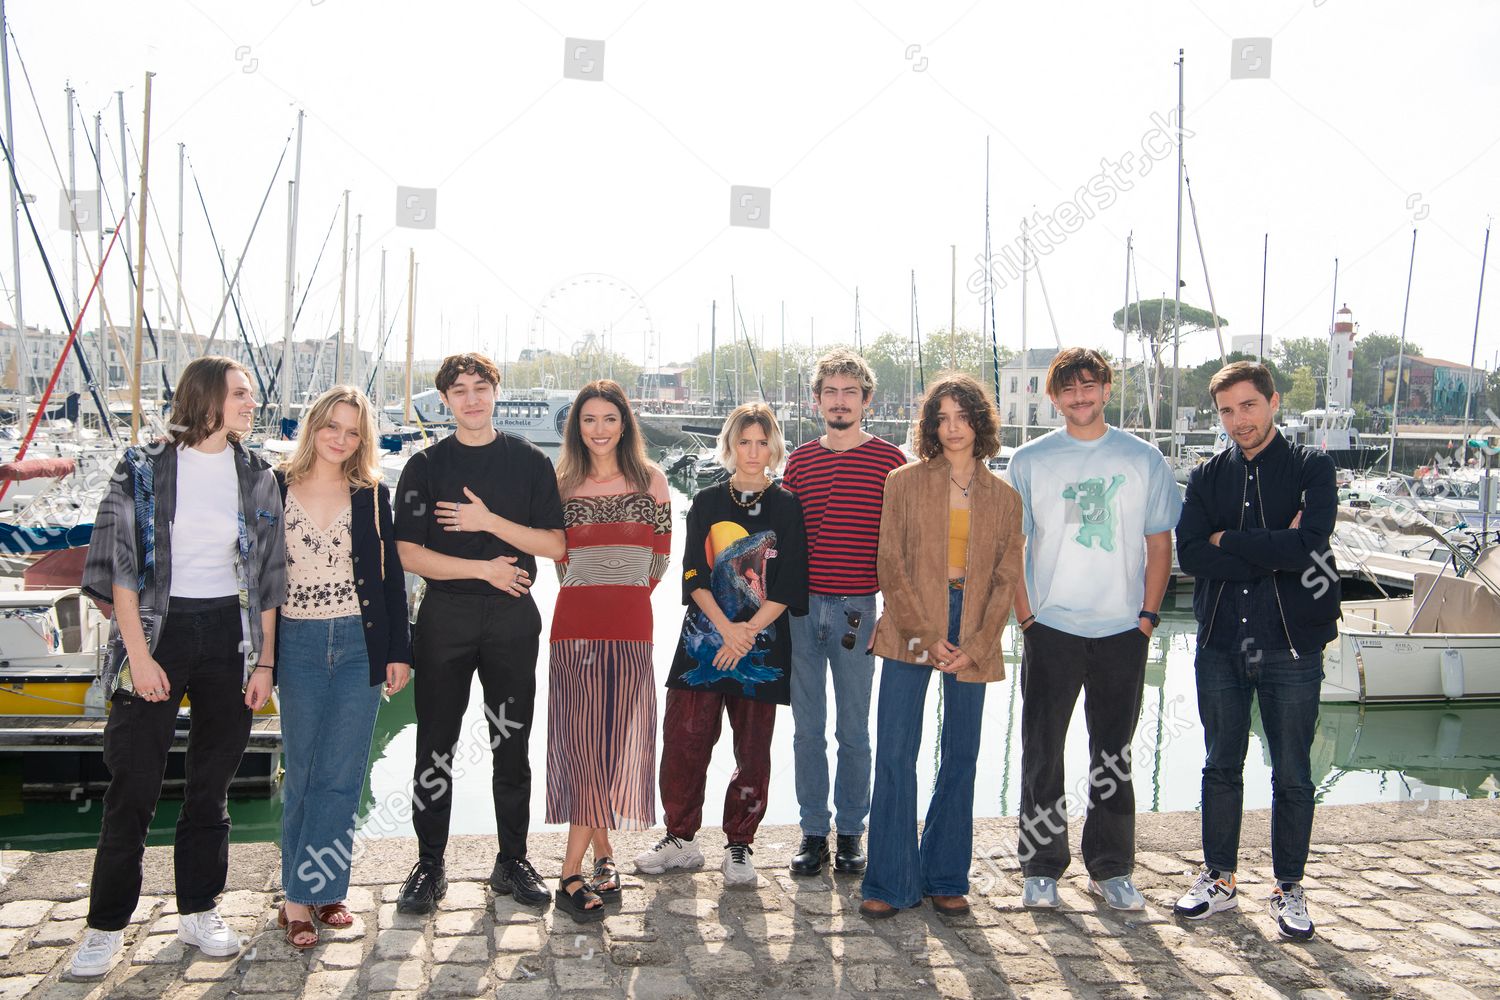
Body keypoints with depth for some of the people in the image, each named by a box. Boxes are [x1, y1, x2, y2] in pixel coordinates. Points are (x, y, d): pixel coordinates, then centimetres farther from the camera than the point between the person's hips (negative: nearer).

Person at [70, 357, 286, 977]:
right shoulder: (143, 469, -3)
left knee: (212, 785, 10)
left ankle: (198, 912, 23)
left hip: (230, 634, 3)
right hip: (157, 628, -3)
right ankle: (106, 925, 13)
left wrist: (264, 661, 4)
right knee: (133, 786, 0)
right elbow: (120, 566, -5)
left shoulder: (257, 478, 7)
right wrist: (139, 654, -12)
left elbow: (267, 577, 9)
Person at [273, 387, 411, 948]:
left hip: (360, 644, 0)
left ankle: (311, 892, 14)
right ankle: (301, 892, 16)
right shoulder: (277, 488, 2)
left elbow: (391, 576, 6)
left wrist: (398, 651, 1)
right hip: (297, 645, 0)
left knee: (341, 776, 2)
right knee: (303, 773, 6)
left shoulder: (371, 495, 4)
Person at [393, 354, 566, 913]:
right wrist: (484, 568, -10)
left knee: (512, 746, 7)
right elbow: (409, 554, -3)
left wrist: (489, 521, -12)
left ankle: (512, 861, 19)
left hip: (513, 618, 0)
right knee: (435, 746, 4)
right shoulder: (426, 466, 4)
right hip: (445, 616, 0)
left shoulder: (530, 462, 6)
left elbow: (555, 545, -1)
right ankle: (429, 865, 17)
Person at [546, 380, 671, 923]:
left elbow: (661, 553, 11)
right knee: (582, 743, -5)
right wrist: (589, 594, 11)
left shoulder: (650, 480, 6)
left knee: (616, 742, -3)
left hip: (631, 625, 0)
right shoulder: (562, 484, 7)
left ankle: (573, 873, 4)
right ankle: (603, 853, 6)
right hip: (575, 622, 0)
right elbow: (559, 558, 13)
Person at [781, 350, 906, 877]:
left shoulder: (890, 460, -1)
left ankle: (851, 832, 21)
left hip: (858, 609, -3)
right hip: (803, 607, 3)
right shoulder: (800, 460, 10)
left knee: (853, 730, 7)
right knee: (807, 728, 8)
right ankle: (813, 831, 20)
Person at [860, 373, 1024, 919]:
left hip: (973, 637, 2)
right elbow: (890, 564, -2)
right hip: (910, 629, -2)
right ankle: (892, 882, 6)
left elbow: (1006, 579, 5)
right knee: (895, 754, -5)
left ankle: (946, 879, 21)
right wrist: (924, 636, -10)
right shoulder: (904, 482, 3)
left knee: (961, 757, 8)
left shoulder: (1004, 497, 8)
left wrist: (975, 647, -7)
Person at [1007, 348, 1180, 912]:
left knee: (1113, 754, 11)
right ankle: (1041, 870, 16)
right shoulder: (1029, 461, 2)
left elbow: (1159, 544, 6)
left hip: (1122, 631, 1)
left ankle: (1111, 870, 23)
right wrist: (1026, 616, -5)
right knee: (1042, 752, 4)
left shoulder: (1143, 459, 4)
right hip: (1050, 629, -1)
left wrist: (1147, 616, -2)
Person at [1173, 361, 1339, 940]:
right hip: (1220, 646, 3)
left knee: (1292, 775, 7)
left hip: (1291, 645, -3)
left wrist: (1229, 539, -10)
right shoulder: (1208, 477, 7)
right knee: (1221, 768, 13)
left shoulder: (1311, 468, -1)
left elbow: (1307, 545, -19)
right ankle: (1220, 880, 26)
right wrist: (1273, 551, -14)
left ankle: (1288, 888, 23)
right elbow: (1189, 554, -8)